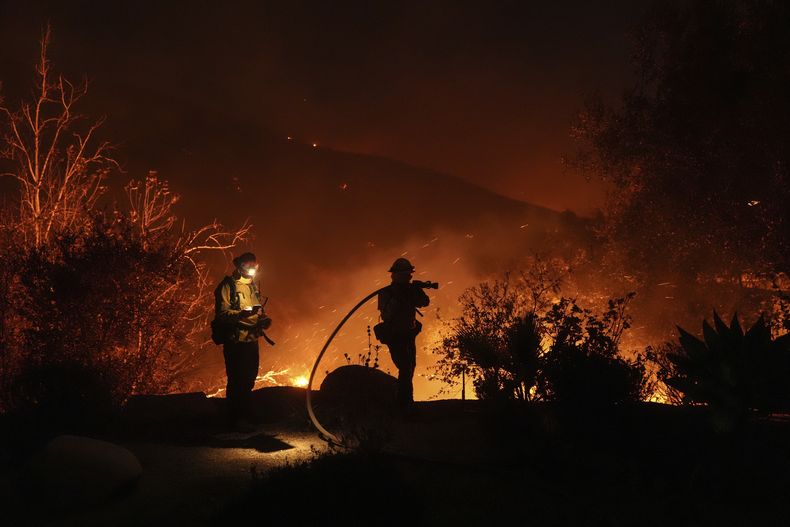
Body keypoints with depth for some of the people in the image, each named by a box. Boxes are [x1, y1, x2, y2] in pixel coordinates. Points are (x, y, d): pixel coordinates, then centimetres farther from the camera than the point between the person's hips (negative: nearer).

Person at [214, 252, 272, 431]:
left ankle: (245, 417, 26)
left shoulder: (253, 286, 17)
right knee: (237, 381, -4)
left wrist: (264, 319, 7)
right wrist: (242, 314, -32)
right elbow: (222, 314, -18)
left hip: (252, 340, 8)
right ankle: (236, 419, 5)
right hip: (235, 341, -8)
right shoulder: (228, 286, -8)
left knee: (249, 380, 14)